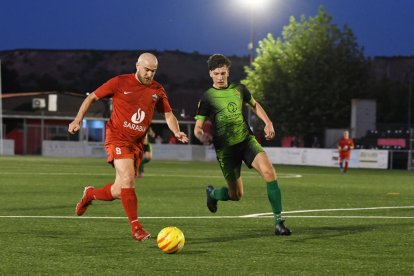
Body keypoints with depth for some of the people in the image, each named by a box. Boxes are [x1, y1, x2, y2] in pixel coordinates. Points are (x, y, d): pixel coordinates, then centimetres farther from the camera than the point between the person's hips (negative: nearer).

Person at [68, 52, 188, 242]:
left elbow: (168, 114, 12)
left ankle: (90, 194, 35)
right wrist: (78, 120, -7)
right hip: (118, 138, -5)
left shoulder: (157, 90, 7)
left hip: (137, 143, 5)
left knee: (119, 191, 5)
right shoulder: (120, 83, -5)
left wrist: (177, 132, -8)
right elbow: (92, 97, 3)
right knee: (128, 179, -22)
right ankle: (136, 228, -17)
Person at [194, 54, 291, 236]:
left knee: (268, 170, -24)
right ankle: (212, 193, 40)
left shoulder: (239, 89, 5)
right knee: (236, 195, 2)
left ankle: (278, 222, -22)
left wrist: (268, 123, 8)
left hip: (247, 140, 3)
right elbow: (198, 128, -5)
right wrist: (202, 137, -28)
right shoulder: (207, 98, -5)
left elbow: (254, 105, 24)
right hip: (225, 149, -3)